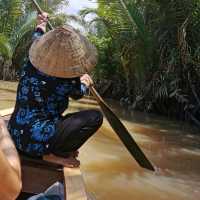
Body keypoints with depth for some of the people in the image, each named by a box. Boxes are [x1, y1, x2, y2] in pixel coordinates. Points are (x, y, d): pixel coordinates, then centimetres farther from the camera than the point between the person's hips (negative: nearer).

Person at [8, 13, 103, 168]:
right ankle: (54, 154, -2)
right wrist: (85, 82, 28)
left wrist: (41, 25, 40)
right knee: (95, 117, -11)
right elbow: (79, 94, 8)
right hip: (36, 141, -7)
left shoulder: (31, 65, -1)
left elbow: (36, 40, 22)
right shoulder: (69, 81, -17)